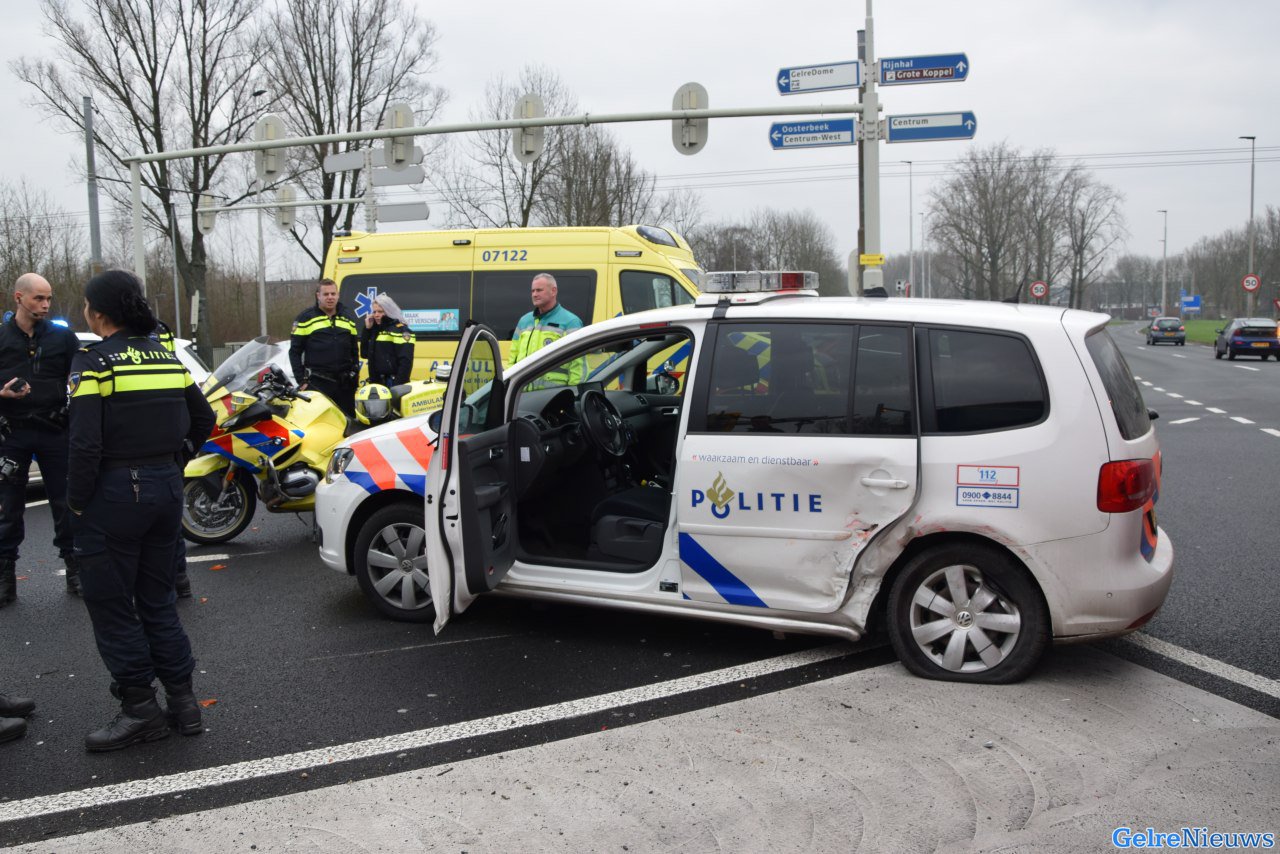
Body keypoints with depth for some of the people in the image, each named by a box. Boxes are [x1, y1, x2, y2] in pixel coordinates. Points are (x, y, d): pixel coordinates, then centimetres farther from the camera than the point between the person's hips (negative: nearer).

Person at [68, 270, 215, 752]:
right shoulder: (166, 357, 8)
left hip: (114, 494, -7)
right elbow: (202, 420, 15)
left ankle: (140, 710, 10)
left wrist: (77, 501, -7)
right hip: (167, 487, 7)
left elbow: (85, 443, -18)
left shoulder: (94, 363, -12)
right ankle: (182, 700, 18)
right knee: (157, 598, 17)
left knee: (111, 604, 6)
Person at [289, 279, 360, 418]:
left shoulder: (349, 318, 12)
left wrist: (355, 375, 10)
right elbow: (295, 351, 1)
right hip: (316, 384, -4)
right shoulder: (305, 319, 0)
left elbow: (355, 349, 18)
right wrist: (301, 380, -6)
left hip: (345, 384, 4)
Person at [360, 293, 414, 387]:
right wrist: (367, 329, 7)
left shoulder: (399, 329, -8)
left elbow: (405, 361, -16)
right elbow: (364, 354, 13)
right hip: (376, 384, 8)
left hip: (393, 384, -8)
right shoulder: (374, 330, 17)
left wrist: (399, 384, -23)